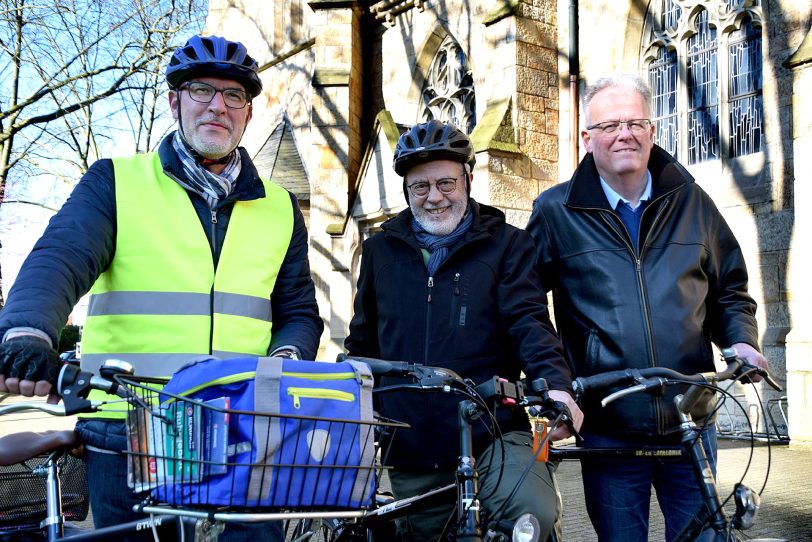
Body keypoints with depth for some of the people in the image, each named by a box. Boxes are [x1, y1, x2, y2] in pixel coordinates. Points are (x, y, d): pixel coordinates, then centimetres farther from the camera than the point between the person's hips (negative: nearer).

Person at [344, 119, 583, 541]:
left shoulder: (507, 244, 3)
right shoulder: (381, 250, 11)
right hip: (411, 447, 3)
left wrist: (556, 384, -25)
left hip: (494, 433, -3)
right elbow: (363, 343, 17)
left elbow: (528, 321, -8)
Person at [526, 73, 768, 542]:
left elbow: (730, 289, 16)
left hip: (690, 422, 2)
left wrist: (741, 340, -2)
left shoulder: (691, 202, 7)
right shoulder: (556, 212, -2)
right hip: (609, 430, -2)